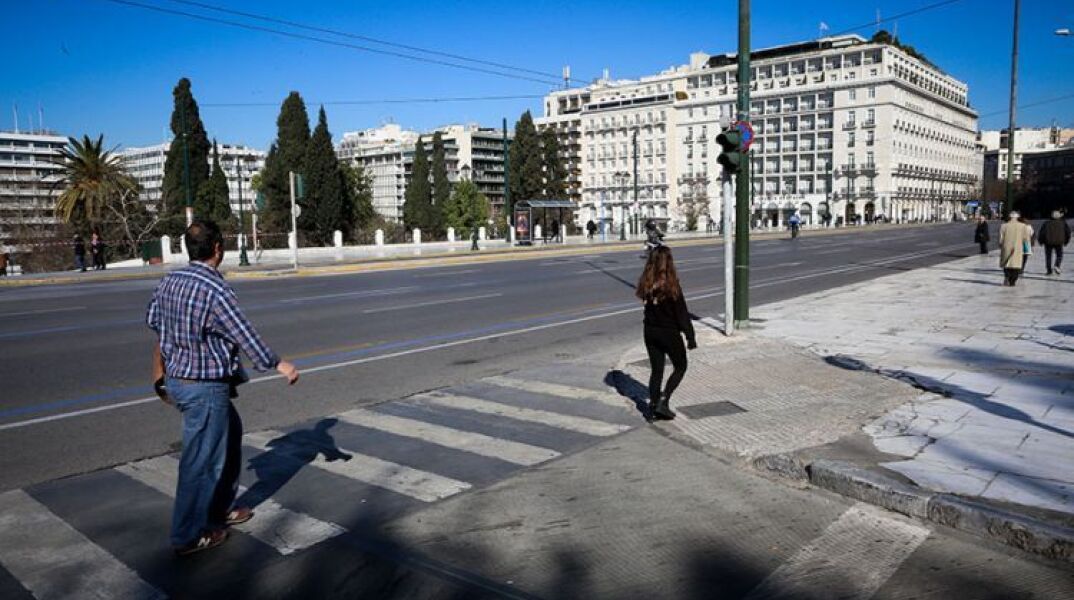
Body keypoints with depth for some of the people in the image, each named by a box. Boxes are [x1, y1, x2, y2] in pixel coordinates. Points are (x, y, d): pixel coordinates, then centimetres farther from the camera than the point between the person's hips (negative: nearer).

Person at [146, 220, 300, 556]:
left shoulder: (169, 282, 3)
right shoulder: (215, 290, -22)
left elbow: (152, 320, 19)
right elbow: (245, 336, -19)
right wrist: (279, 365, -8)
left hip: (176, 378, 9)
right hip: (206, 387, -9)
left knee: (231, 432, 24)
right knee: (202, 461, 3)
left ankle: (219, 509, 35)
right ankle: (188, 537, 16)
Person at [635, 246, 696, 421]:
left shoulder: (646, 283, -4)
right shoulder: (671, 285, -19)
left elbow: (647, 306, 1)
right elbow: (682, 313, -14)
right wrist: (691, 337, -8)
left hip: (650, 332, 5)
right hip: (670, 333, -5)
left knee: (656, 370, 15)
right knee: (680, 367, 14)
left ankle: (653, 407, 16)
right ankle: (663, 401, 3)